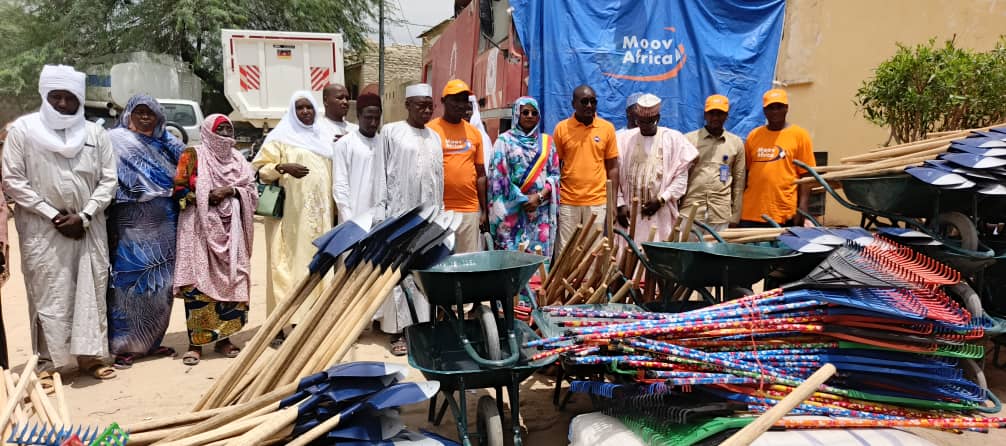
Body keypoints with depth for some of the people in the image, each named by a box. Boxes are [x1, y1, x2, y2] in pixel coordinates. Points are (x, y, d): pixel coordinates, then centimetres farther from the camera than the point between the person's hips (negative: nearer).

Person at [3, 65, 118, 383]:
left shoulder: (95, 133, 5)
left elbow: (108, 179, 3)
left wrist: (84, 216, -9)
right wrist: (53, 215, -10)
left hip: (88, 226, 2)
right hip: (42, 228, -2)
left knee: (91, 292, 5)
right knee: (48, 295, 0)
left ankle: (90, 355, 15)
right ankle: (48, 361, 9)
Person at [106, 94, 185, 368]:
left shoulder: (167, 143, 13)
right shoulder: (116, 140, -2)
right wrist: (111, 227, -15)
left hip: (163, 226, 5)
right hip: (130, 226, -5)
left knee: (160, 285, 9)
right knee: (128, 283, -2)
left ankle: (152, 341, 20)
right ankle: (123, 345, 7)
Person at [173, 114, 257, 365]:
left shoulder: (238, 160, 18)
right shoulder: (193, 155, 5)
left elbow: (253, 191, 10)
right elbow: (180, 189, -1)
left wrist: (232, 191, -7)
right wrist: (208, 196, -11)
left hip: (231, 229, 4)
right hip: (201, 228, -4)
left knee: (232, 283, 2)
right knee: (199, 284, -10)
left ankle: (224, 339, 12)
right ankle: (195, 343, -5)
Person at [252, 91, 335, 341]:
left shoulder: (322, 139, 19)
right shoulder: (281, 137, 3)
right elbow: (260, 169, -4)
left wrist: (334, 211, 14)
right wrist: (282, 167, -21)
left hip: (319, 215, 5)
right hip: (290, 213, -5)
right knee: (287, 265, -7)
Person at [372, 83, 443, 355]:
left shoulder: (434, 137, 15)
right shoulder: (391, 132, 1)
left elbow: (439, 177, 15)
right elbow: (380, 173, -2)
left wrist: (440, 212, 11)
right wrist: (381, 210, -8)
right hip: (399, 212, -4)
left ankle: (424, 324, 11)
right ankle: (396, 331, 0)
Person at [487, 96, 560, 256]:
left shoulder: (546, 141, 12)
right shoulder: (505, 140, 2)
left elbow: (554, 174, 8)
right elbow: (498, 177, -4)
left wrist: (539, 197, -8)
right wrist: (523, 201, -9)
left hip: (541, 211, 3)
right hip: (513, 210, -3)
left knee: (540, 253, 2)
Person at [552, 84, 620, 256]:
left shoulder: (607, 128, 2)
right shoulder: (561, 128, 0)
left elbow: (612, 167, 6)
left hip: (597, 202, 0)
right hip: (567, 202, 0)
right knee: (565, 251, 5)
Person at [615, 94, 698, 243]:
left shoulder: (674, 138, 2)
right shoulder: (625, 138, 6)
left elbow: (681, 177, 0)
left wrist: (661, 199, -10)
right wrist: (620, 204, -3)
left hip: (660, 215, -1)